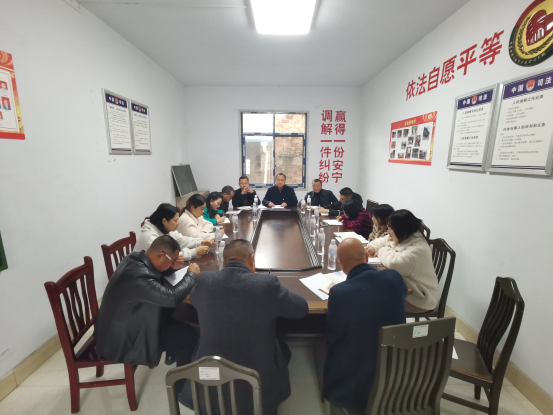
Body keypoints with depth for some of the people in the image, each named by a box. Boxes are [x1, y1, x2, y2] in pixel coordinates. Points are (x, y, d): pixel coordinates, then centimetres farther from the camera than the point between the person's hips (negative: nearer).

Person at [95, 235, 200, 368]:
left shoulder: (135, 258, -9)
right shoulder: (138, 276, -37)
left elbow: (157, 273, 10)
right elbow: (172, 298, -32)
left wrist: (173, 266, -9)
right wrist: (192, 274, -18)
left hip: (123, 323, 9)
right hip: (122, 341, -9)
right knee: (187, 334, -5)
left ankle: (173, 352, 32)